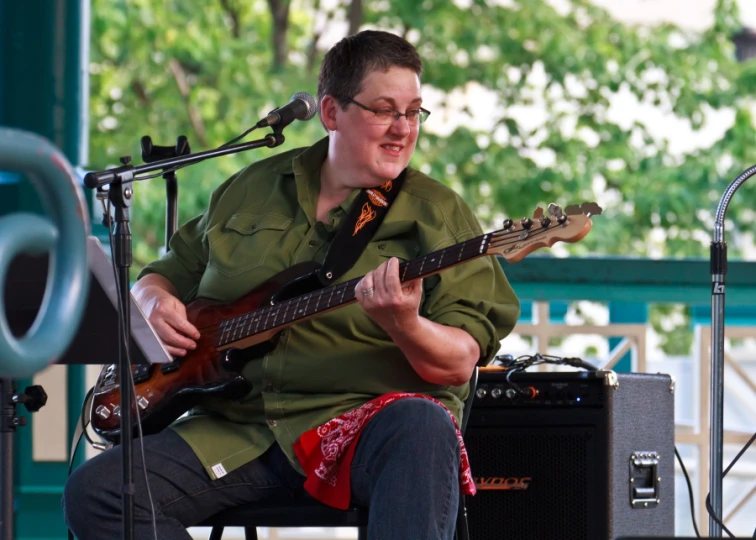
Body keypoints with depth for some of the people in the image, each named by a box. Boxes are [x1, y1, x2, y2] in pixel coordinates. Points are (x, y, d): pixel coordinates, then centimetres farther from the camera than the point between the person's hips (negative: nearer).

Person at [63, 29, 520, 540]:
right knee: (97, 492, -19)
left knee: (423, 430, -39)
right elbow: (169, 273, 28)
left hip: (365, 423, -4)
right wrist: (155, 302, 3)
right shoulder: (250, 191, 17)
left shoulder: (438, 215, 5)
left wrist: (406, 328, -26)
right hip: (237, 430, 4)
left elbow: (459, 363, -4)